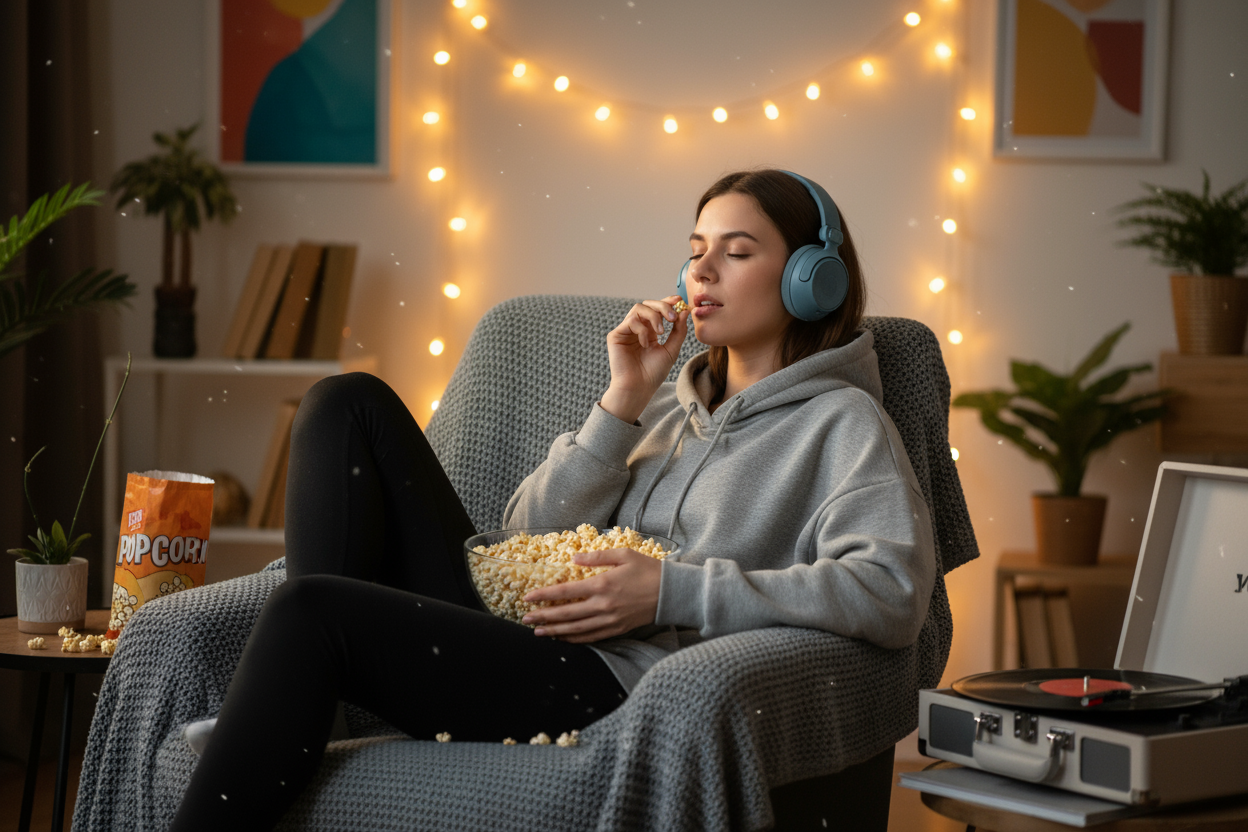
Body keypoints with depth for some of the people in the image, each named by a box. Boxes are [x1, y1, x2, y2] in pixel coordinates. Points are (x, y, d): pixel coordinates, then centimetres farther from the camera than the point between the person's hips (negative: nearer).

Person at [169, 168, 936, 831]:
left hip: (616, 682, -7)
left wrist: (674, 592, -17)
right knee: (353, 406, -1)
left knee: (309, 611, -25)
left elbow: (894, 592, -14)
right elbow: (530, 535, 16)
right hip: (521, 637, 7)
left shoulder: (841, 422, 6)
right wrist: (624, 403, 4)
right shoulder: (671, 402, 26)